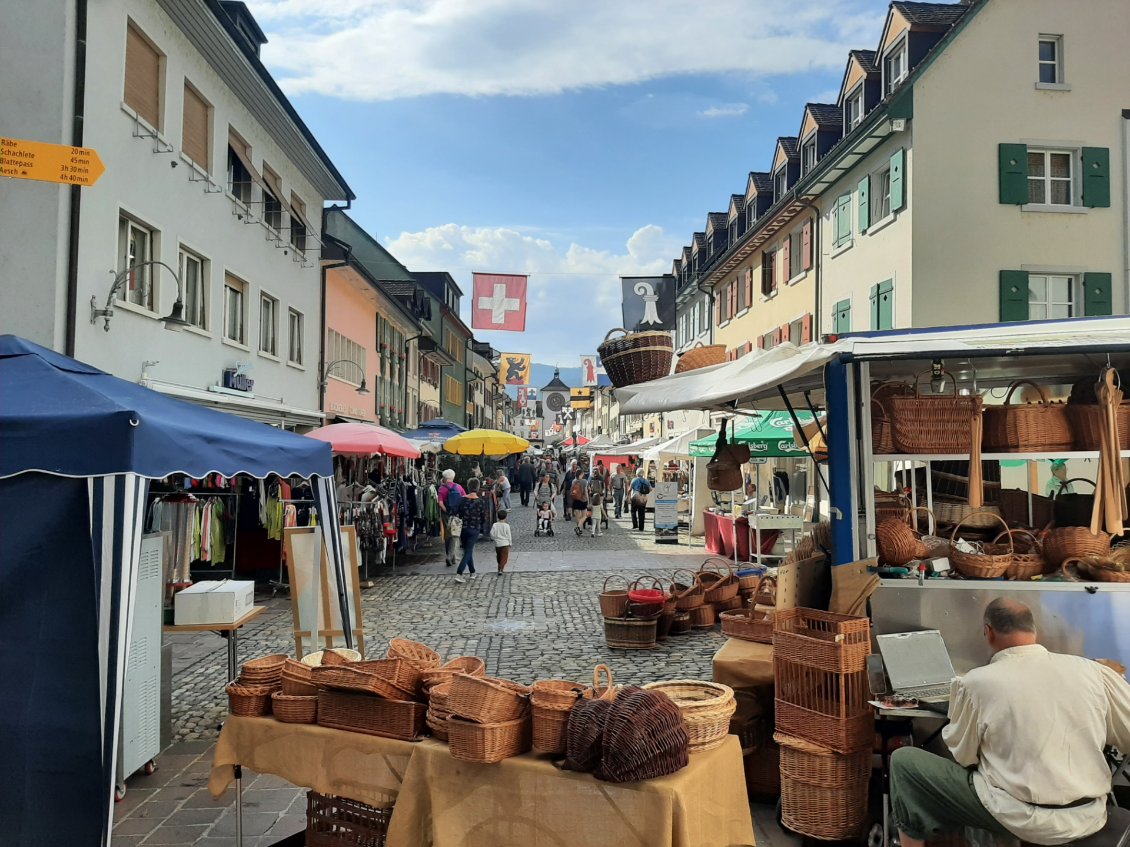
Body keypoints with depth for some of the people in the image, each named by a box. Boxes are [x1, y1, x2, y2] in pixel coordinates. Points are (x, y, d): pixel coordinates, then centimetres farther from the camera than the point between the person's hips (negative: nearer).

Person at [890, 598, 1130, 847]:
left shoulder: (976, 682, -11)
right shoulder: (1092, 671, -3)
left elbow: (963, 757, 0)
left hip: (1021, 819, -5)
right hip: (1090, 817, 5)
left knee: (904, 762, 9)